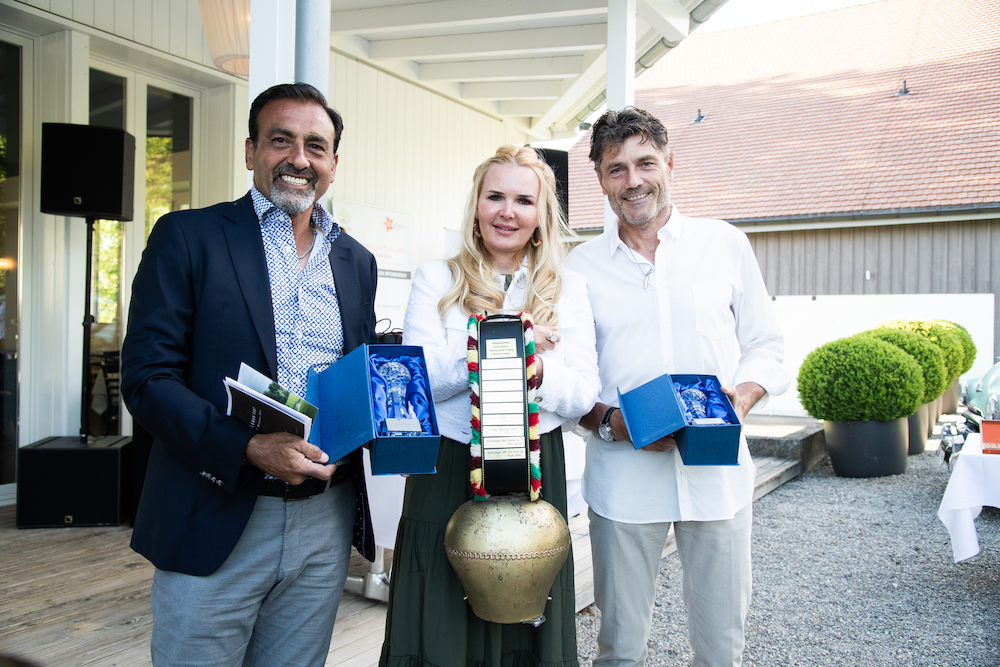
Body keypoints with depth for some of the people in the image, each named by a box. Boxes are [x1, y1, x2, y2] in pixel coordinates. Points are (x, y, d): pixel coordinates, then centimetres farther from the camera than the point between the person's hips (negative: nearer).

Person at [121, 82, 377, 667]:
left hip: (326, 521, 4)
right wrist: (250, 447, -22)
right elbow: (147, 377, -9)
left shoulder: (357, 262, 11)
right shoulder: (188, 236, -3)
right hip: (215, 520, -4)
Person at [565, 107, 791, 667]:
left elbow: (765, 345, 10)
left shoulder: (726, 244, 6)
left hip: (717, 473, 1)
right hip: (623, 478, 0)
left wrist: (743, 398, -10)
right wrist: (609, 422, -13)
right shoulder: (581, 267, 5)